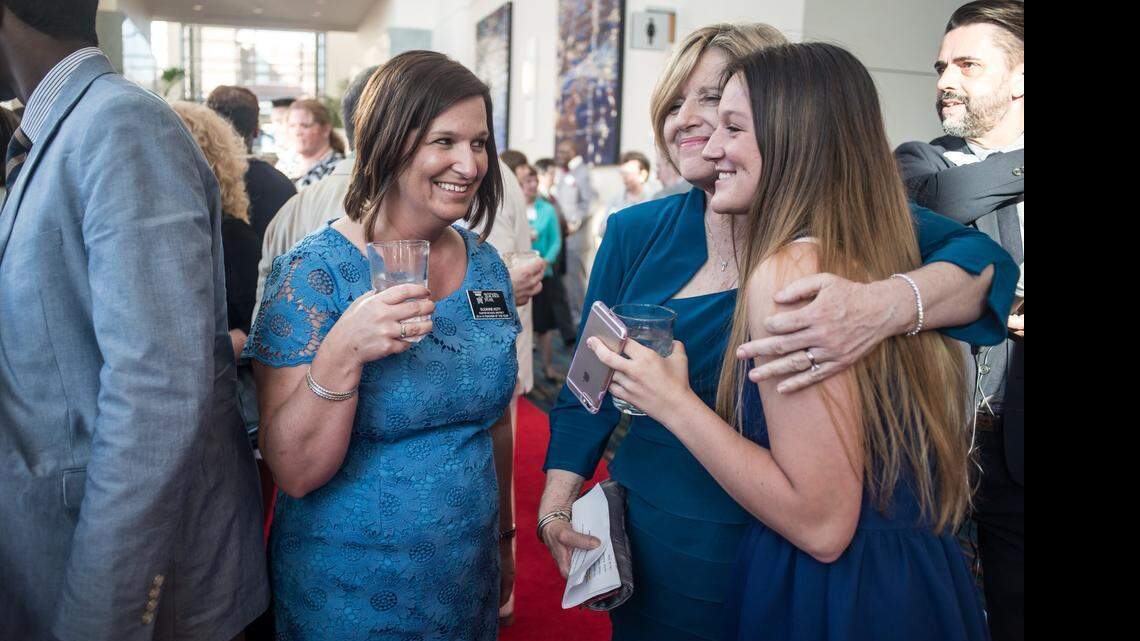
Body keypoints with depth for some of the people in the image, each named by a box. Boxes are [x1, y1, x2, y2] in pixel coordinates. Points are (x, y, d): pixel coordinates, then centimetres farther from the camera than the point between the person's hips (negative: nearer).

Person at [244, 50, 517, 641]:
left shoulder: (486, 266, -2)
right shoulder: (315, 272, -17)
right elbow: (295, 473, -19)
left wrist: (504, 538, 13)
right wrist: (341, 353, -33)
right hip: (349, 593, -4)